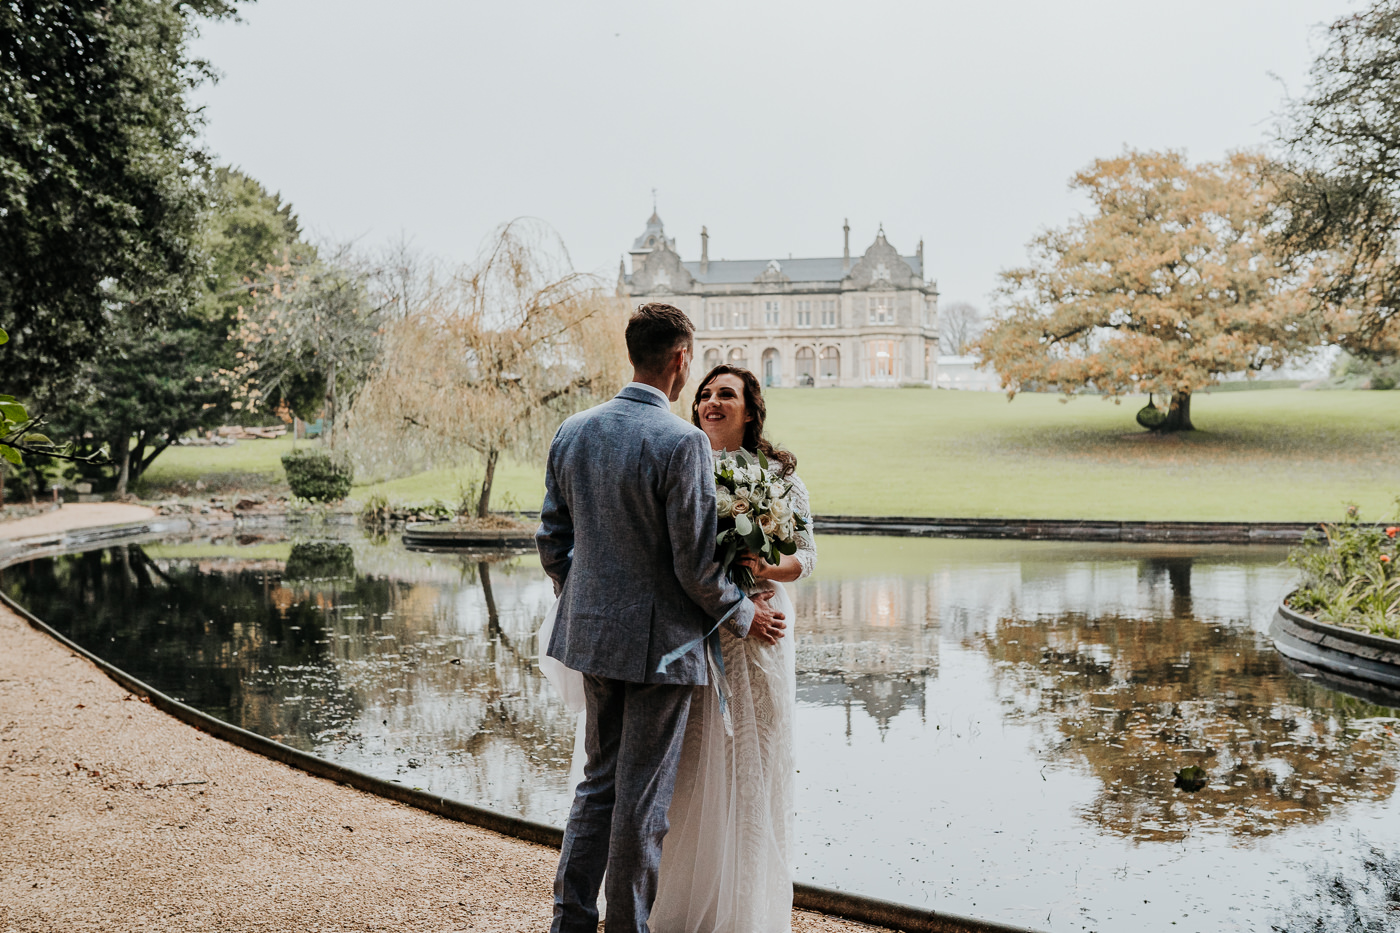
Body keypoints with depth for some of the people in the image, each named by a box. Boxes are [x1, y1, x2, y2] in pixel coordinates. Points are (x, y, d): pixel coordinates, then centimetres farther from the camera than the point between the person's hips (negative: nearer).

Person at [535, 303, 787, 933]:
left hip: (592, 633, 7)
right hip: (659, 643, -6)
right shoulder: (682, 443, -19)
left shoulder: (572, 431, 2)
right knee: (643, 800, 7)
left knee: (598, 782, 19)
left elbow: (551, 539, 8)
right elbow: (695, 565, -17)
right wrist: (744, 616, 0)